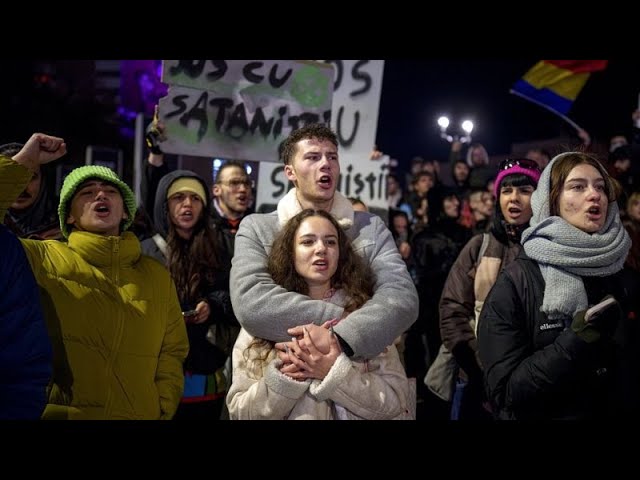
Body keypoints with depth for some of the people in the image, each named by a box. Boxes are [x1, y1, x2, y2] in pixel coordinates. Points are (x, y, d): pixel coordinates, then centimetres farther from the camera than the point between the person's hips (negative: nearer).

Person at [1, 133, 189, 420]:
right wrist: (25, 161, -10)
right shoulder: (45, 259, -1)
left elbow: (172, 351, 7)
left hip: (139, 416, 3)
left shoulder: (157, 276, 7)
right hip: (58, 414, -2)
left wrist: (161, 411, -6)